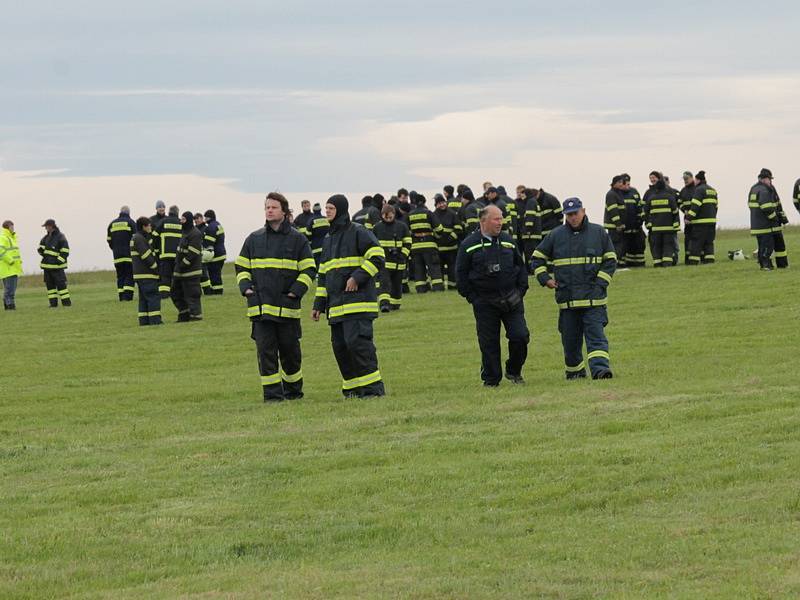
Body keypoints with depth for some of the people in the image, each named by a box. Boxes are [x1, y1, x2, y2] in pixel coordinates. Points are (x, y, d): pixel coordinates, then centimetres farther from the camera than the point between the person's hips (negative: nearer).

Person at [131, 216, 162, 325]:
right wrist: (156, 268, -11)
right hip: (146, 274, -10)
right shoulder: (139, 239, -13)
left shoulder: (135, 238, 19)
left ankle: (144, 320, 10)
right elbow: (146, 256, -18)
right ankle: (155, 320, -14)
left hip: (140, 274, 10)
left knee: (144, 298, 10)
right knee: (153, 296, -10)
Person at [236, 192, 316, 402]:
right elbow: (241, 266, 18)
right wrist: (246, 287, 1)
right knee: (265, 351, -5)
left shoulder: (298, 239, 3)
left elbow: (309, 270, 4)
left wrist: (296, 291, -9)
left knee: (290, 350, 7)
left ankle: (293, 390, 23)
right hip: (260, 305, 2)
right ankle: (272, 393, -3)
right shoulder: (254, 239, 10)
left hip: (287, 306, -2)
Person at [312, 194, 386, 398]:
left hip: (358, 301, -8)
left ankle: (373, 386, -12)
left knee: (356, 341, -16)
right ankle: (352, 389, 11)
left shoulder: (358, 233, -4)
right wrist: (319, 305, 18)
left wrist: (357, 277, -18)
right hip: (336, 305, 8)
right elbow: (323, 276, 24)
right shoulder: (329, 240, 20)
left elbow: (377, 257, -12)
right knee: (340, 346, 5)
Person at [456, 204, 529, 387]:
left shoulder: (508, 241, 8)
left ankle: (514, 371, 17)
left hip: (511, 301, 2)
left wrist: (521, 290, 7)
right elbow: (461, 274, 2)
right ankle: (491, 379, 13)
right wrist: (471, 296, -3)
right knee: (489, 342, 1)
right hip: (484, 303, -2)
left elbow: (521, 267, 16)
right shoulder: (469, 245, -2)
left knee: (520, 336, -5)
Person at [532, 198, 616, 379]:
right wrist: (544, 278, 4)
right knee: (570, 339, 6)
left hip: (593, 297, -2)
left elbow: (610, 260, 10)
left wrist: (601, 282, -2)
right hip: (567, 299, 2)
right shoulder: (556, 235, 7)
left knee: (596, 335, -14)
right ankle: (574, 371, 21)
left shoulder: (598, 233, 5)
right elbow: (538, 257, 17)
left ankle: (600, 368, -25)